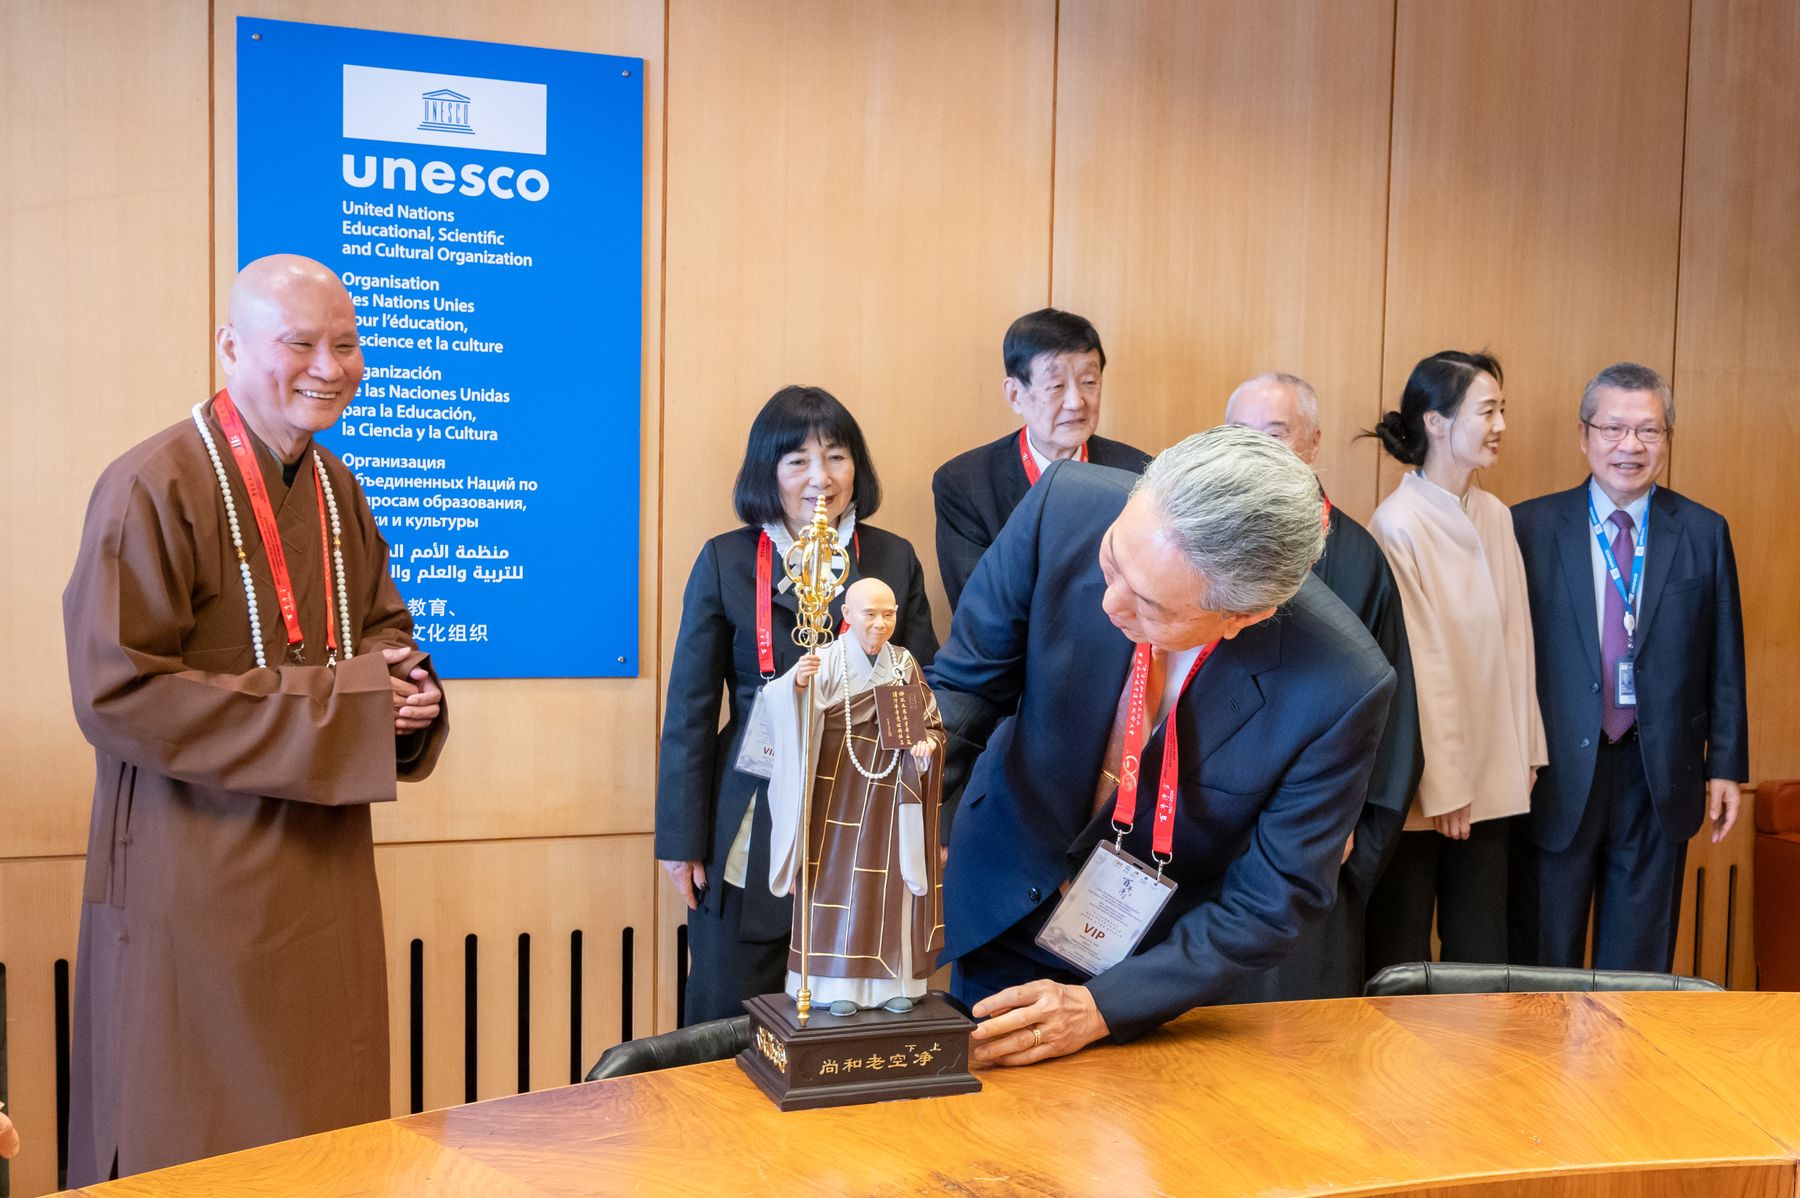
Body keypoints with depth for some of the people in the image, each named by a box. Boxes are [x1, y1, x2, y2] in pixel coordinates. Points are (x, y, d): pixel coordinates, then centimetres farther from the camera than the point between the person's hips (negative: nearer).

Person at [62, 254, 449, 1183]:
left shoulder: (337, 490, 9)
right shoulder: (155, 488, -14)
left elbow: (383, 621, 20)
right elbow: (117, 692, -19)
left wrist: (400, 683, -5)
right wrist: (335, 701, -21)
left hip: (324, 874, 7)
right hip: (197, 885, -6)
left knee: (329, 1129, 14)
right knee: (198, 1146, 7)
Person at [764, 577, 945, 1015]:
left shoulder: (905, 663, 6)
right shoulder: (827, 660, -7)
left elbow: (930, 723, 13)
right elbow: (792, 714, -20)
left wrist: (928, 742, -9)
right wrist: (798, 683, -41)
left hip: (891, 793, 3)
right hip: (840, 789, -3)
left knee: (891, 882, 5)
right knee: (840, 878, -2)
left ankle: (892, 980, 14)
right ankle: (838, 983, 6)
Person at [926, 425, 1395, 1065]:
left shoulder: (1341, 689, -30)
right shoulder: (1064, 507, -26)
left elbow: (1271, 903, -19)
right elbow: (964, 684, -13)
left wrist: (1102, 1007, -25)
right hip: (1003, 911, 2)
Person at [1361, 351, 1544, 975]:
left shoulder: (1495, 517, 6)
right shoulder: (1398, 524, -14)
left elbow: (1515, 639, 10)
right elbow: (1415, 664, -15)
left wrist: (1525, 749, 8)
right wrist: (1442, 786, -13)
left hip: (1491, 777, 6)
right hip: (1424, 782, -6)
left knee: (1483, 954, 13)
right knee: (1401, 958, 5)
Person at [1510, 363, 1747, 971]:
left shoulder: (1705, 532, 3)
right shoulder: (1529, 527, -3)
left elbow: (1724, 661, 6)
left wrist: (1726, 764, 3)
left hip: (1660, 779, 2)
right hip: (1557, 777, -1)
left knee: (1640, 964, 13)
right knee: (1543, 966, 9)